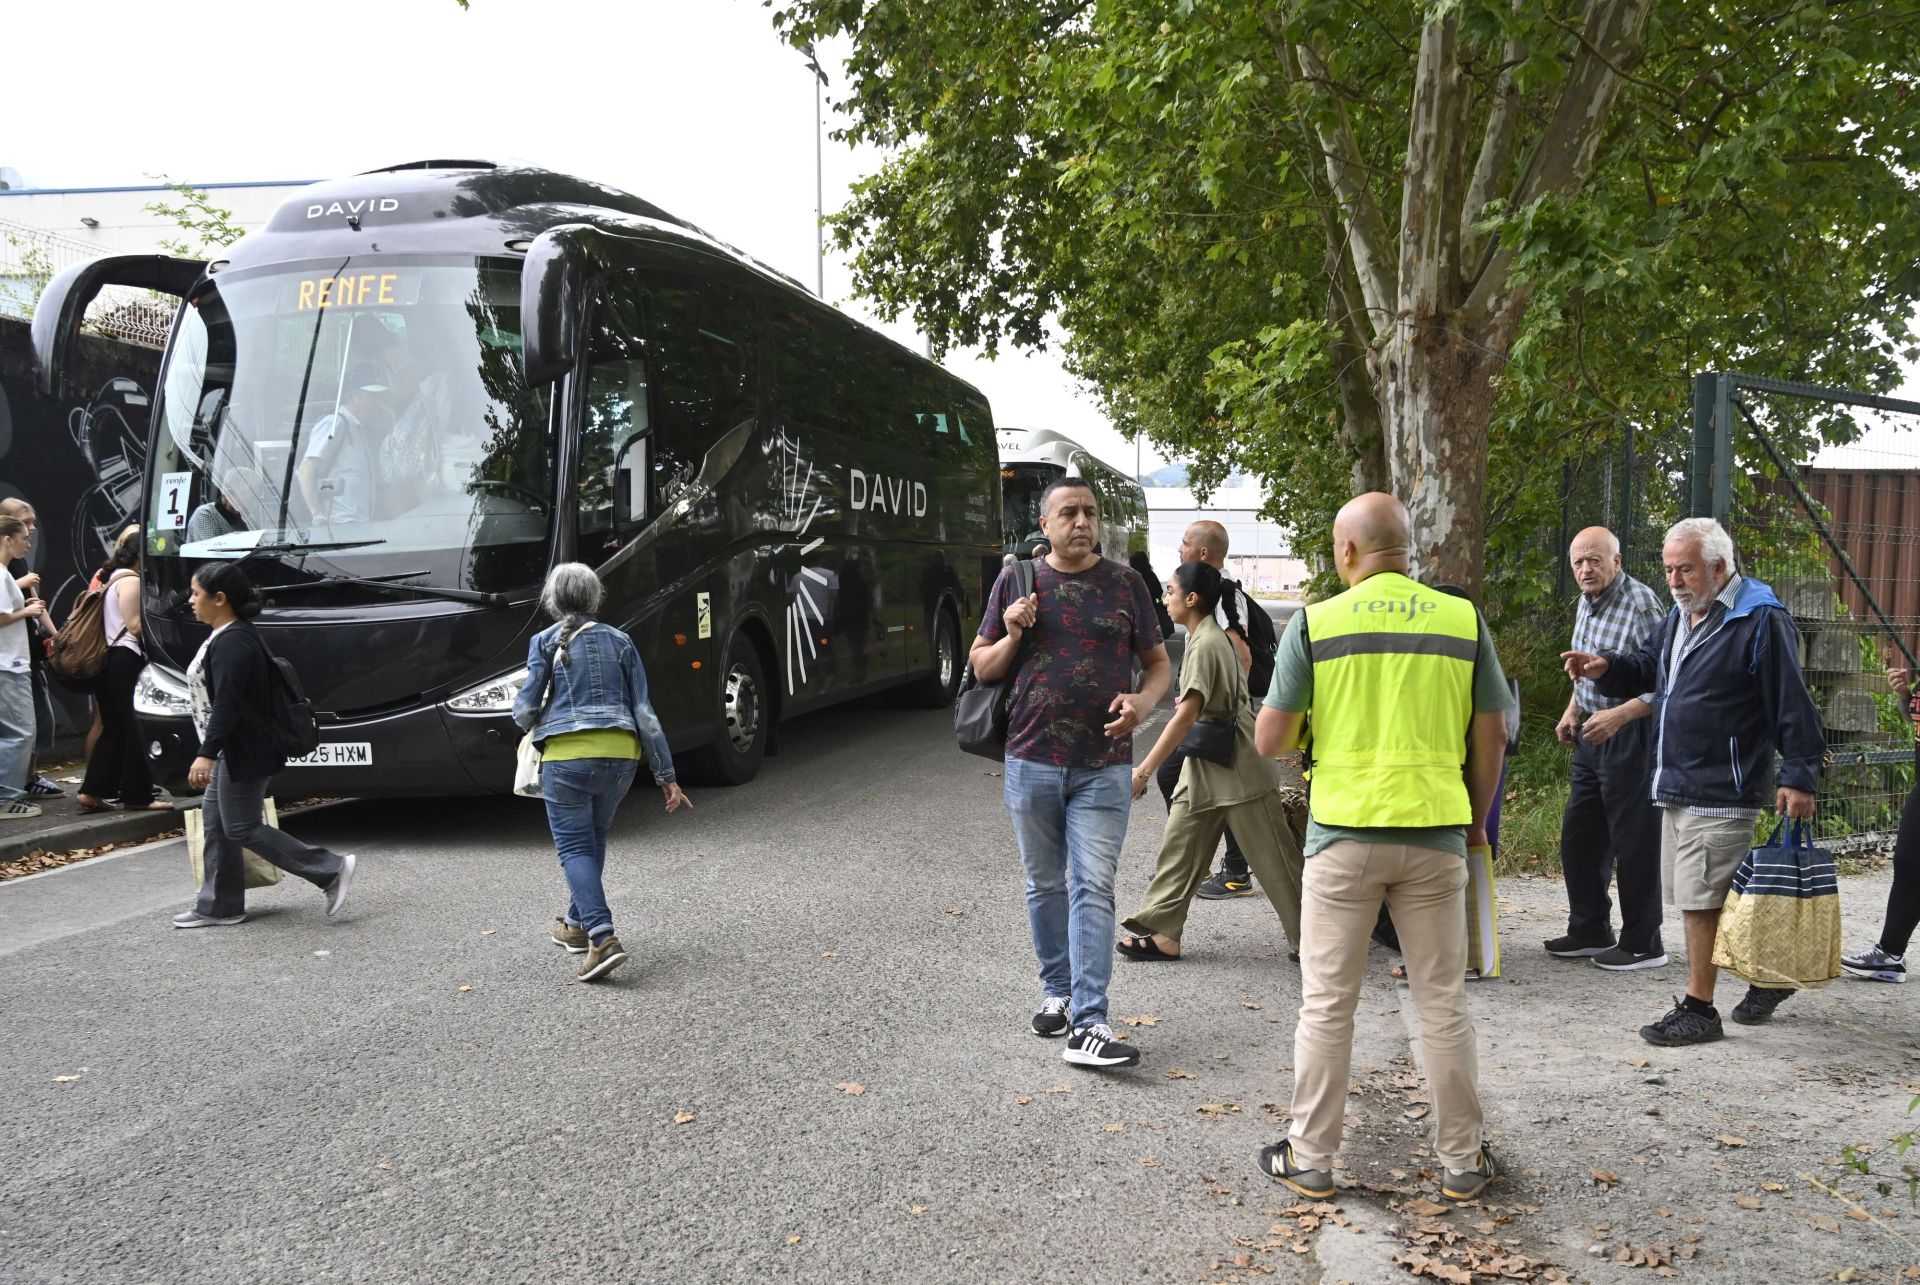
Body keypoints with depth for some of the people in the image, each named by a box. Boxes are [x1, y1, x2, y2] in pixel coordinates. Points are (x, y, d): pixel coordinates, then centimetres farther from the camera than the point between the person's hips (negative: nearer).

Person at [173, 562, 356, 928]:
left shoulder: (232, 642, -20)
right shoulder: (229, 636, 13)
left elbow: (226, 703, -28)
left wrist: (207, 754, -32)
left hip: (244, 753, -11)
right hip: (234, 751, 11)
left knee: (241, 828, -5)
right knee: (215, 823, 13)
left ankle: (331, 870, -5)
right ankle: (219, 907, 20)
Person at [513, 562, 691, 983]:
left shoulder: (545, 641, 2)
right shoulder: (620, 642, 10)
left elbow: (525, 709, -3)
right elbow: (644, 712, 6)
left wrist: (537, 721, 22)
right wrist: (666, 776, 7)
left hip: (566, 756, -4)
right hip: (620, 755, 4)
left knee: (574, 847, 0)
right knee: (593, 839, 23)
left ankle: (603, 936, -17)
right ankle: (578, 924, 34)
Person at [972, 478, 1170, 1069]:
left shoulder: (1125, 583, 5)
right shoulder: (1017, 580, 5)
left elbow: (1157, 662, 10)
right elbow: (980, 667, 10)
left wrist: (1142, 703, -11)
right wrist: (1012, 636, -11)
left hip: (1103, 766, -1)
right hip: (1031, 760, 2)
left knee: (1094, 888, -7)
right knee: (1045, 885, 12)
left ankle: (1089, 1025, -9)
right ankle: (1058, 990, 30)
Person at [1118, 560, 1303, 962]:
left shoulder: (1206, 644, -20)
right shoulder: (1203, 637, 9)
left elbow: (1185, 716, -27)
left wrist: (1144, 771, -28)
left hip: (1239, 771, -10)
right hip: (1205, 767, 10)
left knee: (1274, 858, 1)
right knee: (1179, 846, 7)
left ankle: (1308, 938, 12)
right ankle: (1164, 934, 11)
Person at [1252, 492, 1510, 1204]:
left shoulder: (1316, 622, -5)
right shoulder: (1463, 619, 1)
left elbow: (1270, 740, -5)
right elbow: (1491, 737, 5)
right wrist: (1476, 818, 18)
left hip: (1343, 831, -2)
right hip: (1436, 831, 2)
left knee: (1326, 1005, 9)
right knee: (1443, 1004, 13)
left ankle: (1310, 1159, 17)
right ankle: (1460, 1160, 22)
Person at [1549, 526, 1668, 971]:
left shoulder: (1641, 606, -17)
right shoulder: (1587, 603, 11)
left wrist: (1618, 716, -26)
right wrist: (1572, 712, 15)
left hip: (1632, 738, -9)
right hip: (1594, 735, 9)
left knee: (1635, 843, -2)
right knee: (1578, 838, 14)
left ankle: (1642, 944, 9)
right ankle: (1590, 931, 28)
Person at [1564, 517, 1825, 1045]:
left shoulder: (1761, 621, -12)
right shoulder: (1680, 615, 14)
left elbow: (1793, 704, -13)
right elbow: (1647, 666, 26)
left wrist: (1800, 776, -16)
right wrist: (1606, 669, 5)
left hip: (1722, 793, -9)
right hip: (1677, 786, 9)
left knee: (1702, 901, -6)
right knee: (1710, 898, 16)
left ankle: (1698, 1009, 3)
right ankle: (1767, 976, 33)